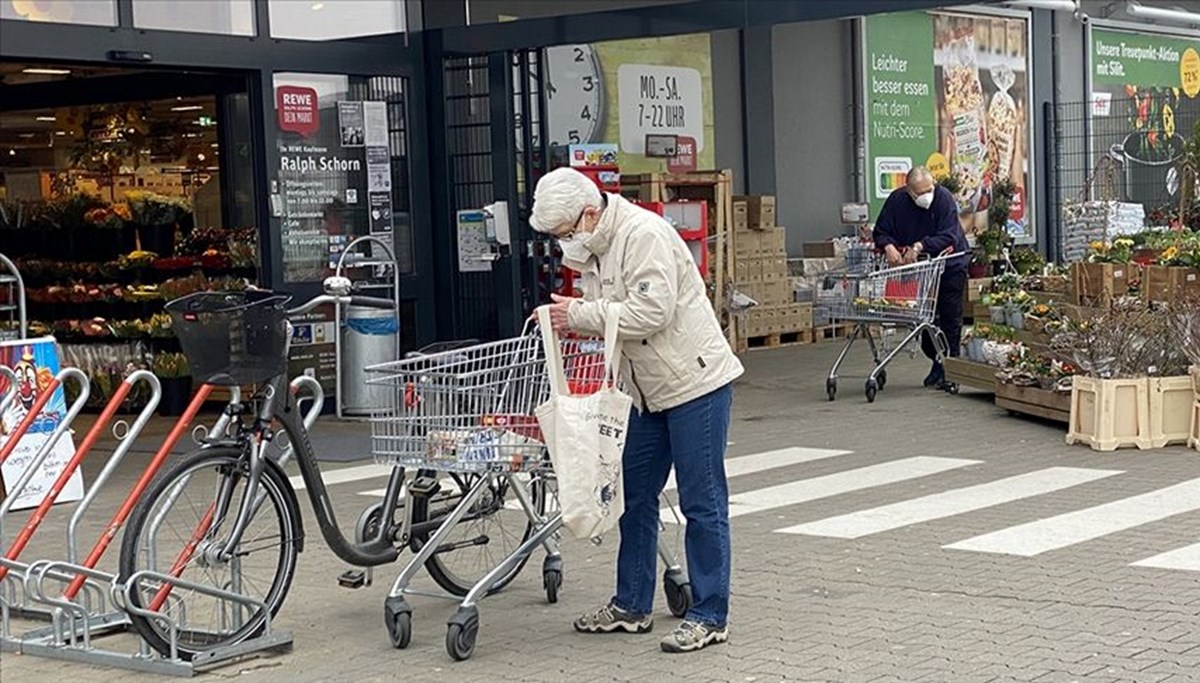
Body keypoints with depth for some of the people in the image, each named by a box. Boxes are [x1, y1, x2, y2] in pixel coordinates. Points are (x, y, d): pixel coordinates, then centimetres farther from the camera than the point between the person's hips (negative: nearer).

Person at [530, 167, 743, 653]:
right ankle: (632, 605, 25)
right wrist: (568, 321, -7)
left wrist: (579, 314, -21)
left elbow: (651, 311, -27)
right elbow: (603, 319, 13)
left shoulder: (644, 235, -19)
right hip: (649, 391, 10)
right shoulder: (594, 249, 10)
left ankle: (710, 617, 4)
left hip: (696, 382, -10)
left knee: (702, 503, -3)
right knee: (635, 497, 14)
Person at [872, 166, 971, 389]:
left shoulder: (944, 199, -22)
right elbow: (881, 231, -6)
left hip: (950, 264, -4)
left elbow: (948, 237, -29)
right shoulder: (897, 200, -11)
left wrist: (920, 246, -39)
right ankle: (936, 362, 21)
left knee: (950, 316, -3)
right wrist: (889, 246, -28)